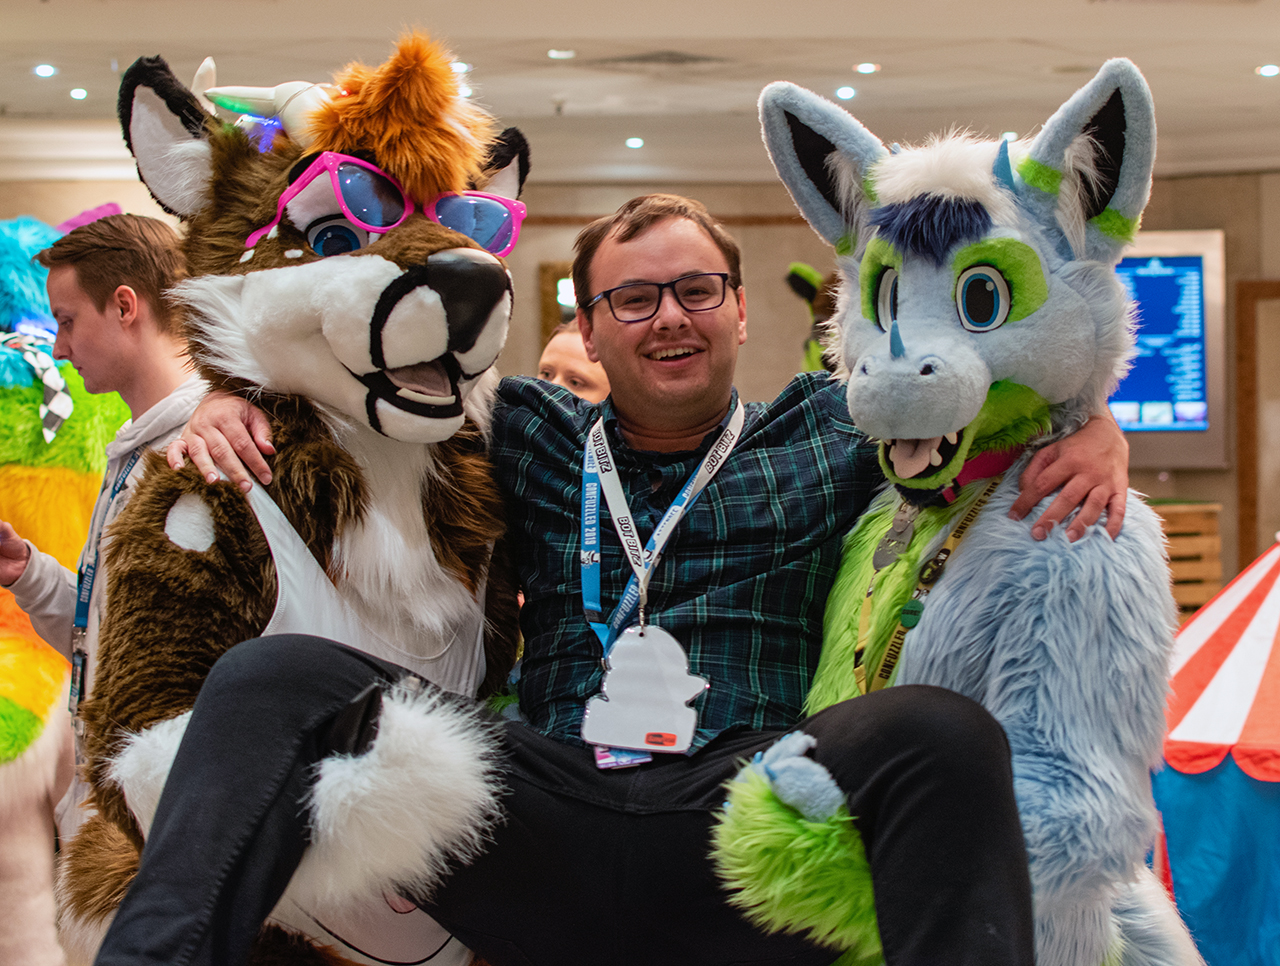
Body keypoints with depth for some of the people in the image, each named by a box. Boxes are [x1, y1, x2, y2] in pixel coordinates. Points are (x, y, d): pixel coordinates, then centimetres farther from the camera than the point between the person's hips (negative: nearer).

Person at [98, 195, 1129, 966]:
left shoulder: (832, 431, 18)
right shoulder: (525, 434, 21)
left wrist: (1091, 420, 1)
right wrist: (236, 398, 13)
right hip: (557, 815, 2)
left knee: (942, 732, -33)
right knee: (277, 678, -16)